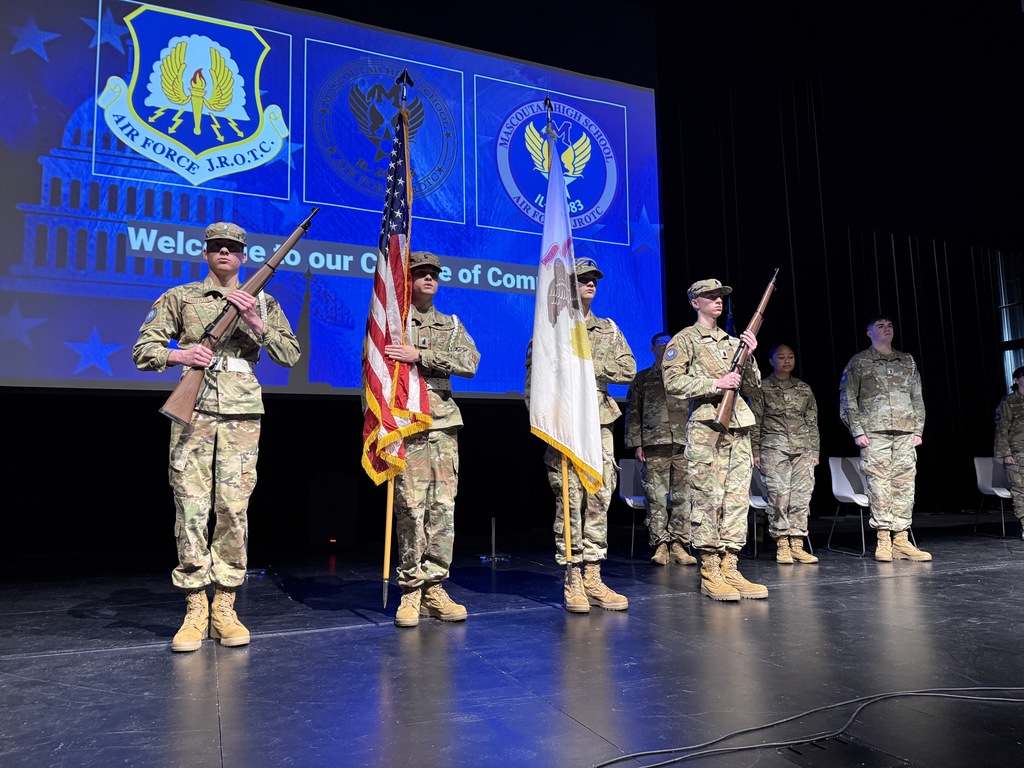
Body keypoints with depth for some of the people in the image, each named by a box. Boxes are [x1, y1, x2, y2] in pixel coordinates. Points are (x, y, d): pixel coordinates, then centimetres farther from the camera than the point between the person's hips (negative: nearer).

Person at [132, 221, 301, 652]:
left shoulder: (262, 303, 14)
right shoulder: (180, 298, 12)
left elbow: (291, 356, 6)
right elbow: (143, 350, 8)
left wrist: (256, 322, -6)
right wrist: (179, 355, -12)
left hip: (242, 415, 0)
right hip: (193, 412, 0)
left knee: (234, 510, -1)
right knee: (190, 509, -3)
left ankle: (224, 608, 7)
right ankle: (195, 612, 6)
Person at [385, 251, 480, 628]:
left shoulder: (451, 325, 17)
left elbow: (470, 362, -2)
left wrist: (421, 355, -12)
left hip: (444, 425, 4)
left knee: (444, 507, 2)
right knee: (411, 507, -6)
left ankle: (434, 588, 11)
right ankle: (411, 591, 3)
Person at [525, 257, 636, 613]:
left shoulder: (609, 329, 18)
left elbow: (629, 370, 7)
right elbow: (534, 378, -1)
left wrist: (589, 364, -7)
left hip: (601, 425, 5)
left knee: (599, 500, 4)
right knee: (570, 502, -5)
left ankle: (593, 577, 11)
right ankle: (572, 580, 3)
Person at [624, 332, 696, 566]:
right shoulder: (641, 379, 14)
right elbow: (633, 413, 8)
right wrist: (636, 444, -1)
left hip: (684, 445, 2)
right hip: (655, 445, -1)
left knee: (682, 497, -1)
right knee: (656, 497, -4)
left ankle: (678, 544, 5)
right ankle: (660, 545, 1)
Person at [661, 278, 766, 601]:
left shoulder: (733, 341, 21)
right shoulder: (684, 340, 2)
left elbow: (752, 386, 18)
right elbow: (672, 383, -10)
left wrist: (750, 356, 2)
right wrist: (716, 383, -15)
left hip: (739, 429, 6)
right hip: (706, 428, -6)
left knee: (737, 499, 5)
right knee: (708, 499, -6)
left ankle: (730, 569, 11)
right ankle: (710, 573, 0)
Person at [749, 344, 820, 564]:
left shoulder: (804, 388, 15)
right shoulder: (762, 388, 5)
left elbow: (812, 422, 16)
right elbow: (755, 423, 2)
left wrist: (815, 451, 11)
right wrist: (755, 451, -3)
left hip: (803, 448, 4)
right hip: (774, 447, -3)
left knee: (802, 495, -2)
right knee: (779, 494, -10)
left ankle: (797, 545, 4)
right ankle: (782, 545, -3)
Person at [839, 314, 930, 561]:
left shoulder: (907, 361, 18)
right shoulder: (859, 362, 5)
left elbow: (917, 398, 17)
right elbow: (848, 399, 0)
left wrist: (918, 429, 9)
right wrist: (857, 431, -7)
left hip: (905, 433, 4)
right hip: (874, 433, -4)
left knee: (904, 485, 1)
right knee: (879, 484, -6)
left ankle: (901, 541, 5)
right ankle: (883, 540, -1)